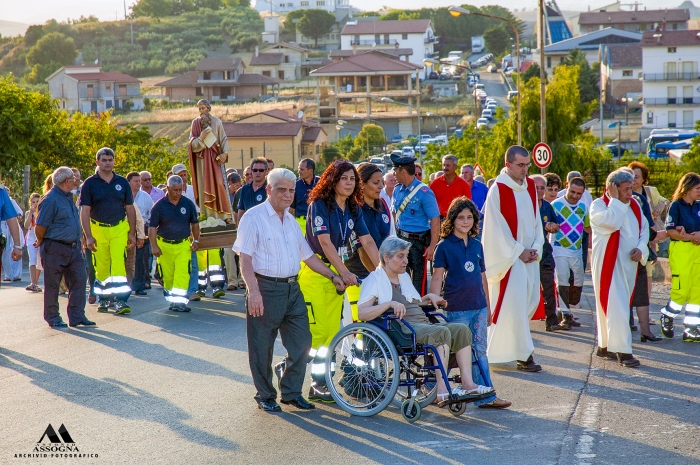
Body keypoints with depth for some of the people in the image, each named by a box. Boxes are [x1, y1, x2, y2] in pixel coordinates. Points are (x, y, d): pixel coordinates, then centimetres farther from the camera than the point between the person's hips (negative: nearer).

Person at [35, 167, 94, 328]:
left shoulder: (68, 197, 12)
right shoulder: (50, 200, -17)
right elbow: (40, 227, -14)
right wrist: (41, 243, 0)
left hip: (73, 248, 8)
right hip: (55, 249, -8)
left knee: (79, 279, 5)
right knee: (52, 285, 4)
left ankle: (77, 316, 11)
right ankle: (53, 318, 14)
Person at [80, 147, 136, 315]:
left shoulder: (122, 183, 7)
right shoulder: (90, 184, 0)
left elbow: (130, 209, 12)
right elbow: (84, 211, -2)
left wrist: (132, 233, 8)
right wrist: (88, 236, -10)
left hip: (119, 228, 0)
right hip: (98, 230, 0)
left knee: (118, 262, -13)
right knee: (101, 267, 5)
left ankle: (120, 300, -17)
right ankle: (103, 299, 20)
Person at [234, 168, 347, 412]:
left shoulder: (291, 221, 15)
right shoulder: (254, 218, -7)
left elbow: (308, 255, 20)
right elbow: (245, 259, -14)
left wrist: (333, 277, 13)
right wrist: (254, 292, -23)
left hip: (292, 289, 7)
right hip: (266, 289, -7)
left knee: (301, 342, 7)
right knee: (262, 348, 3)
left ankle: (291, 392, 21)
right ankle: (265, 396, 17)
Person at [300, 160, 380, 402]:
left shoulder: (354, 209, 7)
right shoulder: (320, 205, -13)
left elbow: (367, 241, 2)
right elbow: (325, 242, -22)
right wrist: (345, 273, -29)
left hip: (336, 273, 7)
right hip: (314, 272, -7)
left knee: (332, 331, 5)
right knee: (317, 330, -11)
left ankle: (319, 383, 13)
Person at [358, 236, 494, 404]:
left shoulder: (404, 276, 27)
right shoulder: (375, 279, 1)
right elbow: (361, 313, -12)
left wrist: (429, 297, 19)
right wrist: (389, 304, -23)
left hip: (423, 323, 8)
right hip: (401, 327, -8)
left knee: (462, 329, -14)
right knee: (442, 332, -32)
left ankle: (467, 382, -24)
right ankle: (442, 390, -37)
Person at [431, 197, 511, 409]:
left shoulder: (477, 245, 11)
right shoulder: (444, 246, -5)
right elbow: (437, 277, -8)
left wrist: (487, 307, 18)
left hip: (478, 307, 5)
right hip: (456, 309, -5)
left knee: (480, 351, 8)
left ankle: (486, 397, 10)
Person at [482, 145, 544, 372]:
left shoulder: (530, 186, 8)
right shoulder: (498, 190, -12)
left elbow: (536, 218, 12)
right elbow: (497, 228, -13)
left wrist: (536, 247, 0)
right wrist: (519, 251, -12)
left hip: (529, 254, 7)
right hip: (509, 257, -7)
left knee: (531, 300, 10)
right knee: (515, 304, -8)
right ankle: (524, 355, -4)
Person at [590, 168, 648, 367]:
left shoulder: (634, 205, 9)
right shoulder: (598, 205, -10)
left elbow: (644, 229, 16)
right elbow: (612, 222, -28)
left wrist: (641, 248, -2)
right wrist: (615, 200, -16)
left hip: (629, 264, 6)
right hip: (608, 264, -6)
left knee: (609, 305, 14)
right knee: (616, 307, -11)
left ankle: (605, 345, 22)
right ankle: (622, 350, -11)